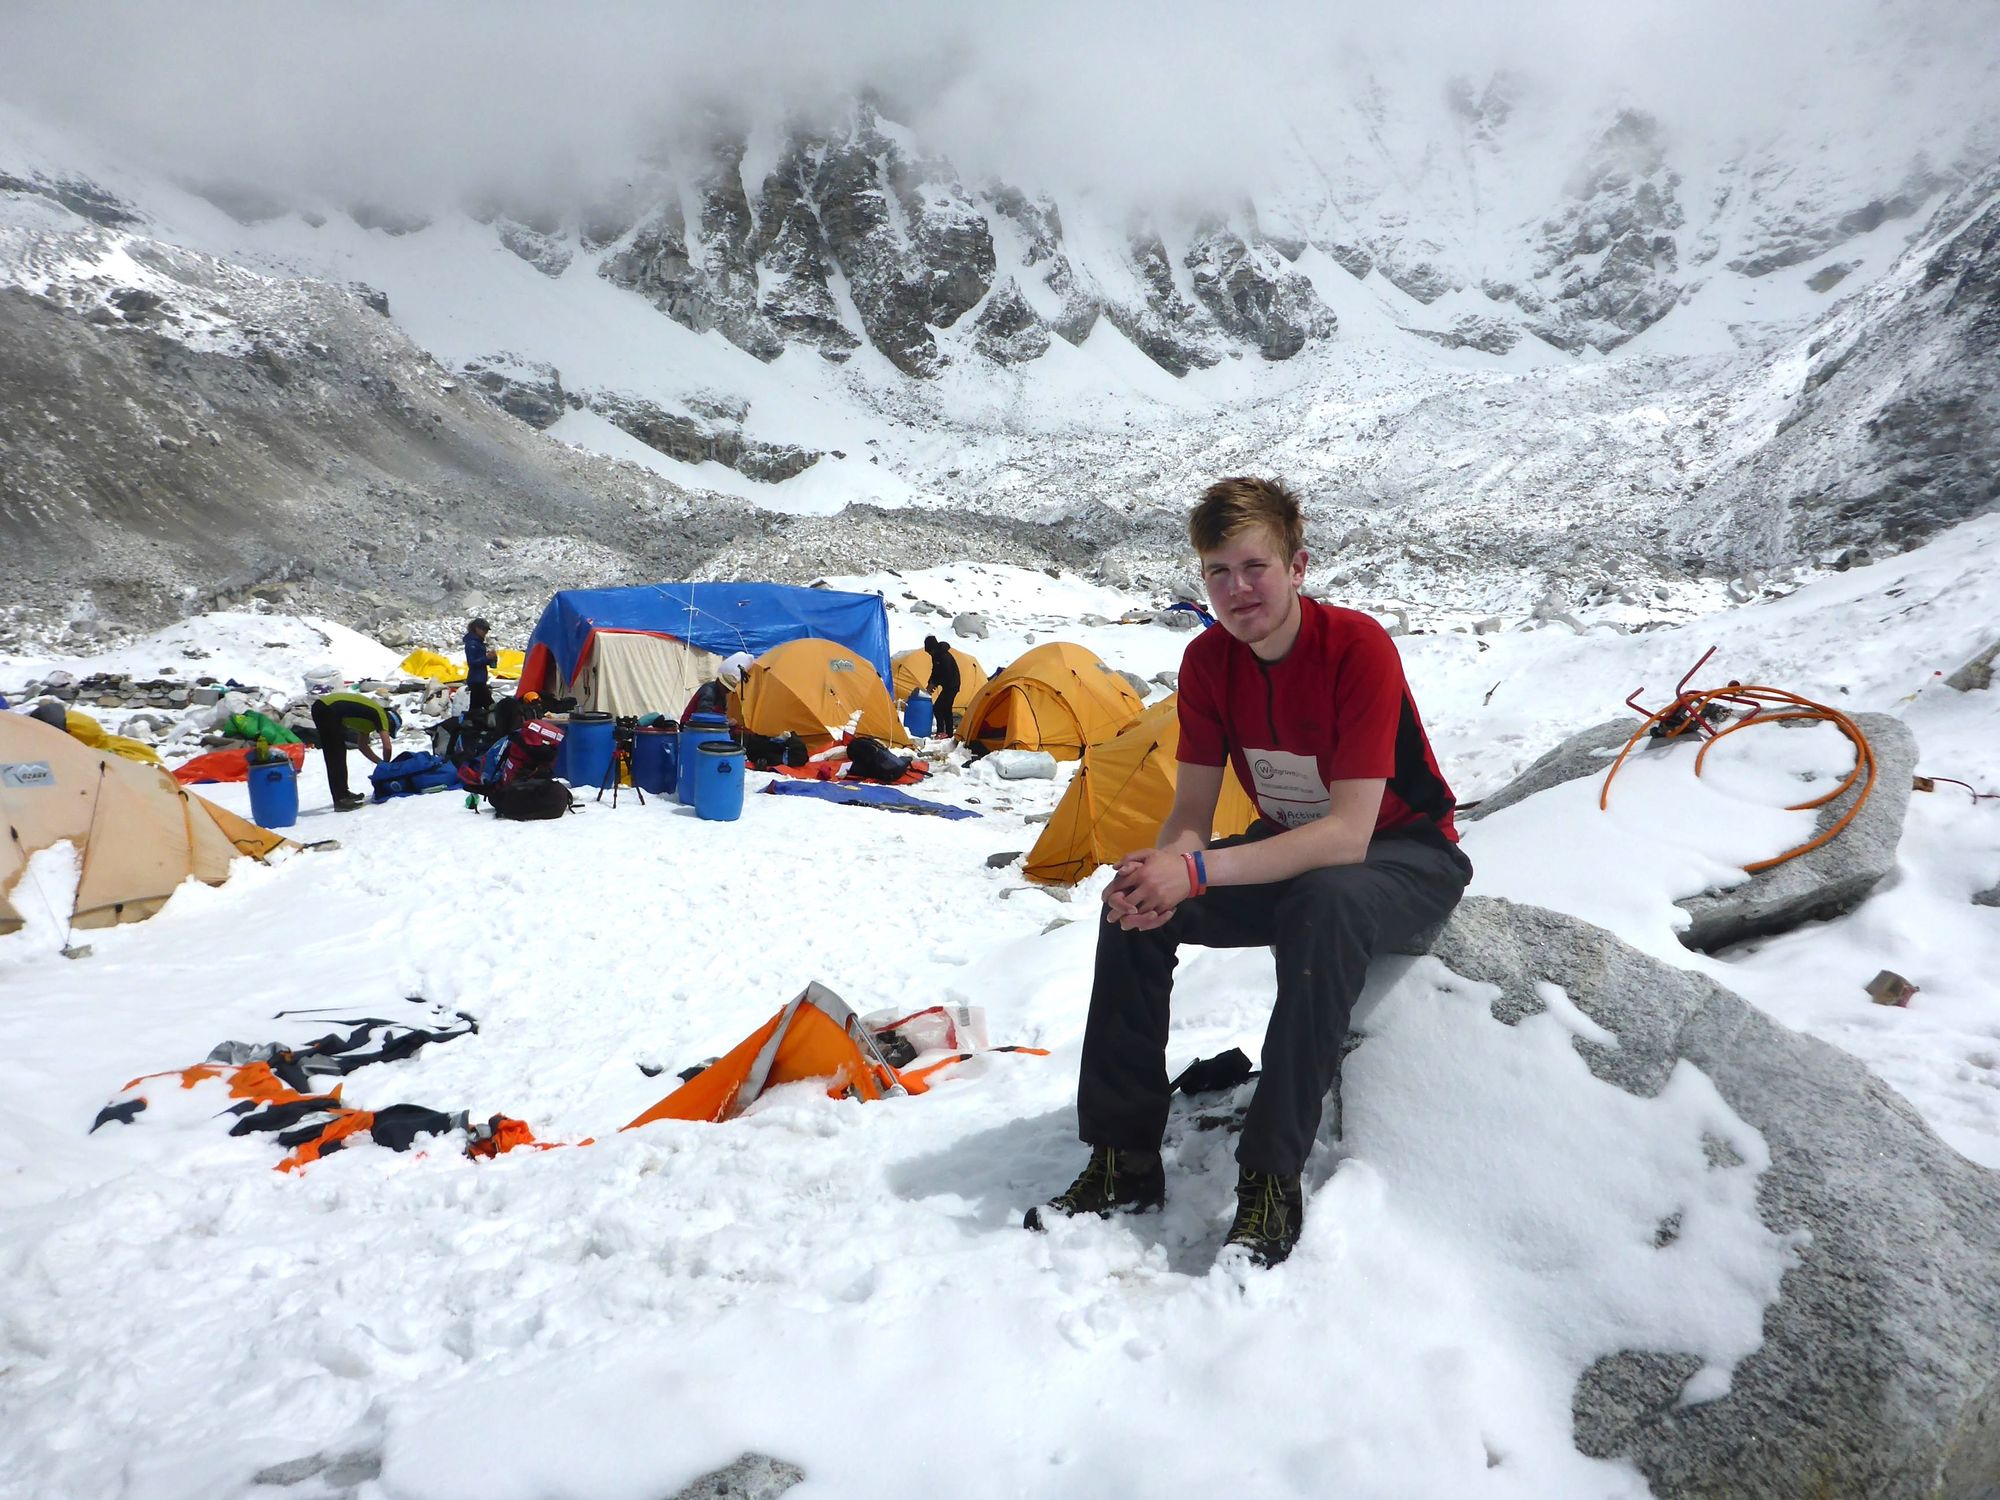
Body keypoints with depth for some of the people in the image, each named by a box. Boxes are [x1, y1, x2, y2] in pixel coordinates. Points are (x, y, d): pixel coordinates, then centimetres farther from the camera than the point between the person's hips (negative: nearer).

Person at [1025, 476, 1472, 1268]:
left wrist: (1197, 870, -41)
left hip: (1405, 855, -6)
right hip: (1289, 848, 6)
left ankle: (1272, 1180, -30)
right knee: (1137, 903, -15)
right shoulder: (1208, 659, -8)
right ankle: (1125, 1157, -6)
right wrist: (1160, 868, -31)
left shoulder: (1358, 647, -27)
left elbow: (1348, 836, -33)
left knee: (1323, 906, -40)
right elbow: (1192, 809, -7)